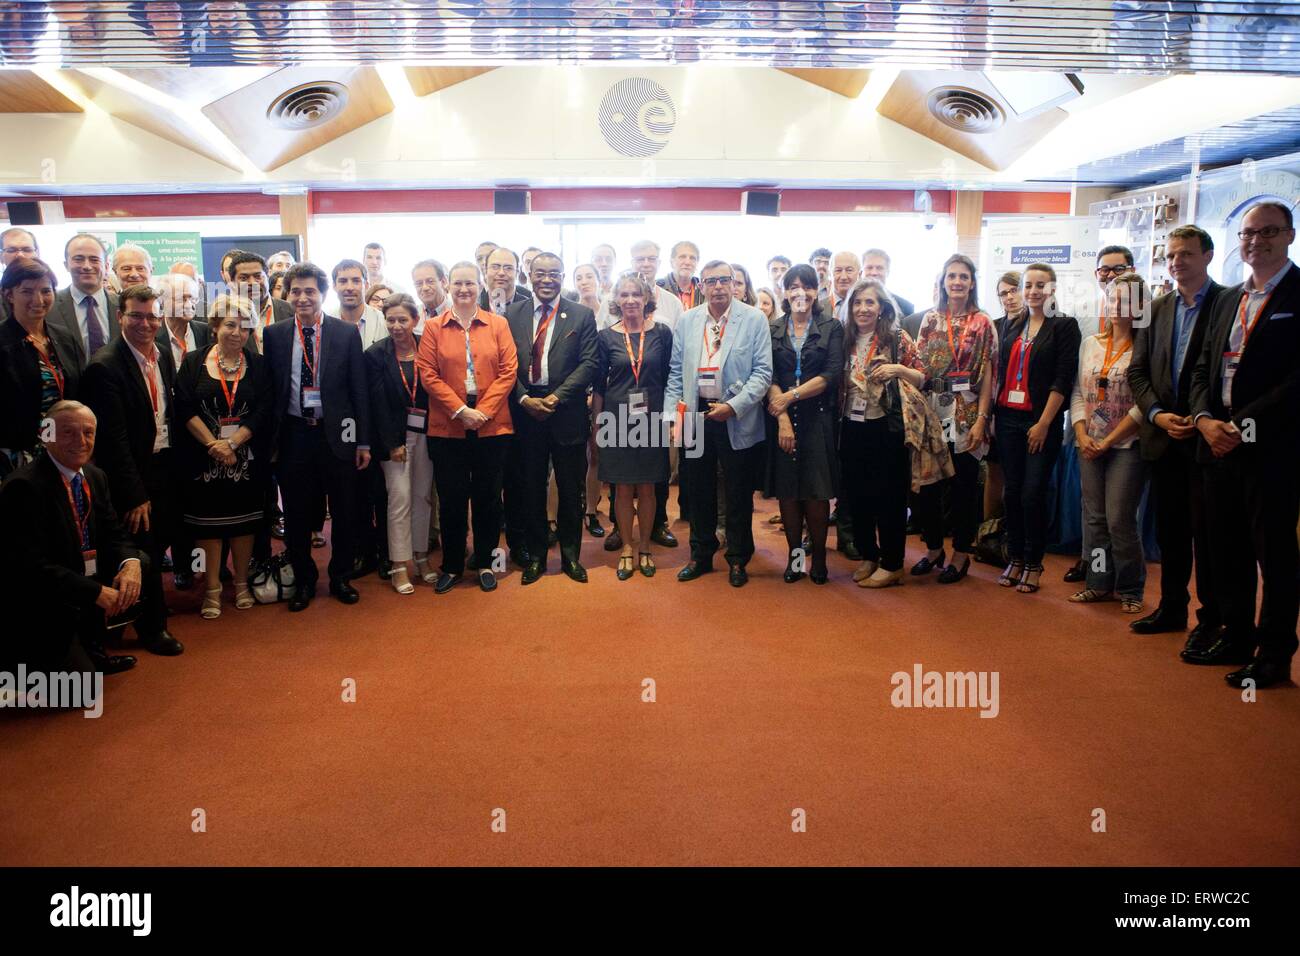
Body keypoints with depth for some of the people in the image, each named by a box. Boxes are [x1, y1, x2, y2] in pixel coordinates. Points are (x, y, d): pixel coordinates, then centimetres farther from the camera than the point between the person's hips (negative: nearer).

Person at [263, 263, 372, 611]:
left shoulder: (346, 334, 0)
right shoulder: (274, 335, 4)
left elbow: (359, 390, 0)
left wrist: (363, 442, -3)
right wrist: (270, 440, 1)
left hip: (336, 433, -1)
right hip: (293, 435, 1)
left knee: (344, 511, 8)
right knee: (296, 514, 9)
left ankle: (340, 577, 26)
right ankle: (304, 580, 26)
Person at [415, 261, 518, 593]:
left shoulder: (498, 324, 6)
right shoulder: (434, 328, 5)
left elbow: (508, 371, -1)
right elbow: (428, 374, -2)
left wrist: (483, 410, -11)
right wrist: (460, 410, -12)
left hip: (492, 426, 0)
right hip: (447, 427, 0)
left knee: (487, 497, 8)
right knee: (451, 499, 6)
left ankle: (485, 563, 22)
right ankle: (451, 566, 19)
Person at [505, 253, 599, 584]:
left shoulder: (582, 315, 2)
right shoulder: (512, 315, 6)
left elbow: (588, 364, -5)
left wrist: (555, 398, -14)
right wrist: (524, 399, -11)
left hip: (567, 412, -1)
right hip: (525, 411, 1)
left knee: (571, 489, 8)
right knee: (530, 489, 9)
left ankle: (570, 555, 23)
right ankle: (535, 556, 22)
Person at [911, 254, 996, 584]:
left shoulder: (982, 323, -2)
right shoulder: (930, 319, 7)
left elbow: (987, 375, -5)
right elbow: (920, 366, 8)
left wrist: (981, 420, -12)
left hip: (966, 414, -3)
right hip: (933, 411, 3)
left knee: (963, 486, 4)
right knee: (928, 483, 7)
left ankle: (961, 554, 17)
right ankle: (933, 548, 23)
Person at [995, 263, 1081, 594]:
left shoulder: (1065, 326, -2)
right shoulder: (1012, 327, 13)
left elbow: (1063, 380, -8)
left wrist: (1044, 424, -13)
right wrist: (993, 413, 7)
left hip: (1042, 421, -4)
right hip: (1008, 418, 5)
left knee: (1033, 494, -3)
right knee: (1011, 491, 6)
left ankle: (1033, 563, 10)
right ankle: (1015, 558, 17)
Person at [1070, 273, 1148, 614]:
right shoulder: (1090, 344, 10)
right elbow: (1078, 394, 9)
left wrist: (1108, 441, -13)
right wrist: (1082, 437, -3)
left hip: (1127, 446, -5)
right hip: (1089, 446, 5)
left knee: (1119, 520, -5)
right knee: (1094, 517, 9)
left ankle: (1130, 589, 12)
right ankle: (1099, 583, 21)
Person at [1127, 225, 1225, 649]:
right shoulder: (1157, 309, 12)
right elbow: (1137, 371, 10)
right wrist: (1157, 414, -4)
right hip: (1163, 438, 5)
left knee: (1206, 531, 0)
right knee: (1169, 530, 14)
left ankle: (1210, 618, 12)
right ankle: (1171, 607, 26)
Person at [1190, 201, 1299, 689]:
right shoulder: (1228, 299, 16)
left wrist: (1245, 424, -18)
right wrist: (1205, 419, -3)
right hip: (1220, 442, 7)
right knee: (1227, 547, 13)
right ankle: (1237, 638, 26)